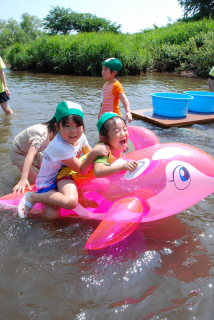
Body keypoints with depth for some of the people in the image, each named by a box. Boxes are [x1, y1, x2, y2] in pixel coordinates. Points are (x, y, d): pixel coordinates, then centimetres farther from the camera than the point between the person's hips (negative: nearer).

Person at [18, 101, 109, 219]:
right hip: (48, 183, -7)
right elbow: (82, 170, -22)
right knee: (71, 201, -33)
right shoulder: (59, 147, -30)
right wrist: (94, 152, -35)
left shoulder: (80, 137, -7)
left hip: (64, 176, 7)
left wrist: (100, 151, -13)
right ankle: (32, 197, -11)